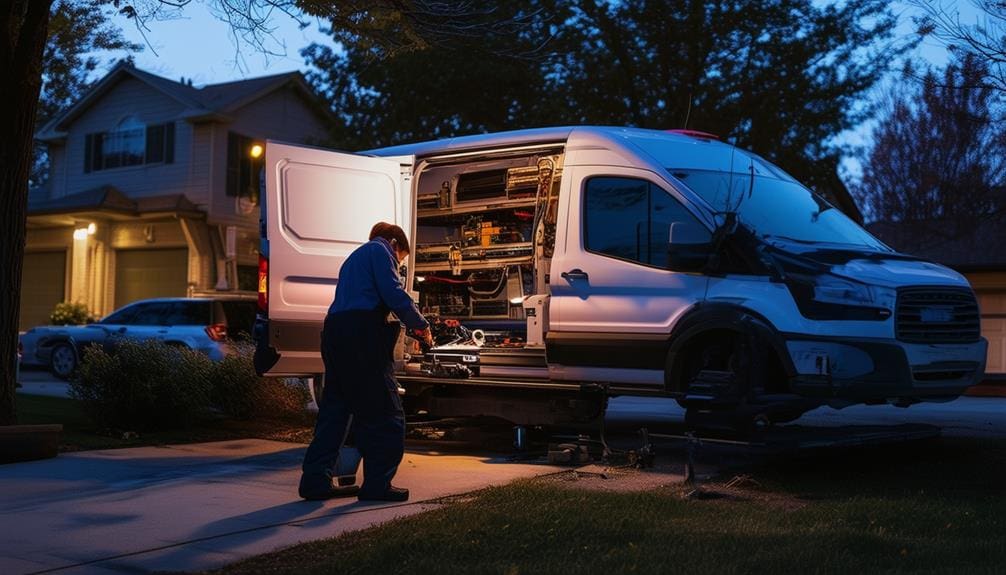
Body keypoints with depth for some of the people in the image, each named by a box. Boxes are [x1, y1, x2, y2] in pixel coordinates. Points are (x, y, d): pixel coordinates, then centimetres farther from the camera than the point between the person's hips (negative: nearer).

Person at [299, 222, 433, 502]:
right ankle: (378, 484, -2)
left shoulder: (355, 257, 31)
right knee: (384, 412, -3)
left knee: (335, 409, 12)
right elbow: (394, 294, -10)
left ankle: (315, 481, 12)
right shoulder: (380, 250, 4)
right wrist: (421, 325, 2)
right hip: (362, 334, -9)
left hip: (334, 331, 9)